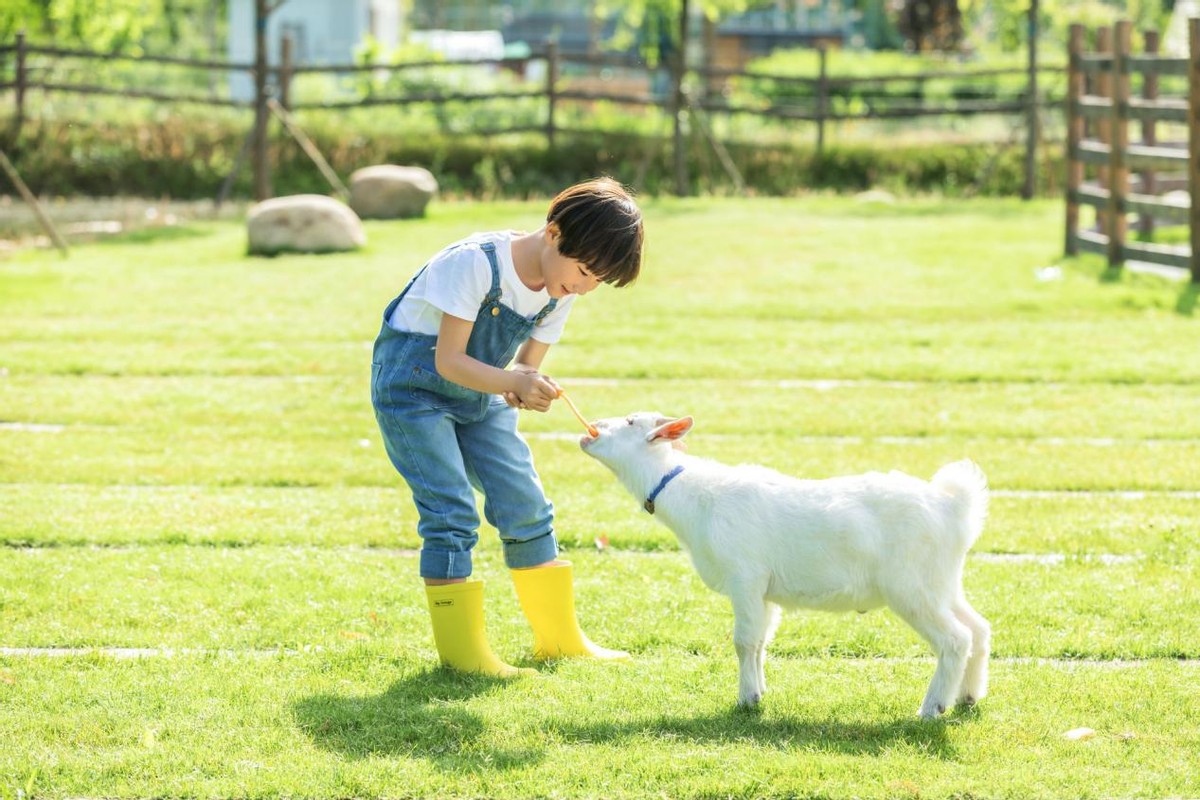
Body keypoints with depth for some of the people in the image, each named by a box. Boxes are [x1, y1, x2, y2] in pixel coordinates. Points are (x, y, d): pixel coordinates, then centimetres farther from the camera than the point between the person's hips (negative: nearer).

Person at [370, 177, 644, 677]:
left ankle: (559, 638, 15)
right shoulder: (476, 262, -28)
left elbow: (527, 363, 0)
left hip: (479, 394, 7)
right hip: (414, 385, -7)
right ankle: (460, 649, -7)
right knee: (451, 513, -15)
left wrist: (528, 389, -24)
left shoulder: (562, 290, -6)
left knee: (526, 505, 3)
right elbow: (449, 360, -27)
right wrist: (515, 382, -42)